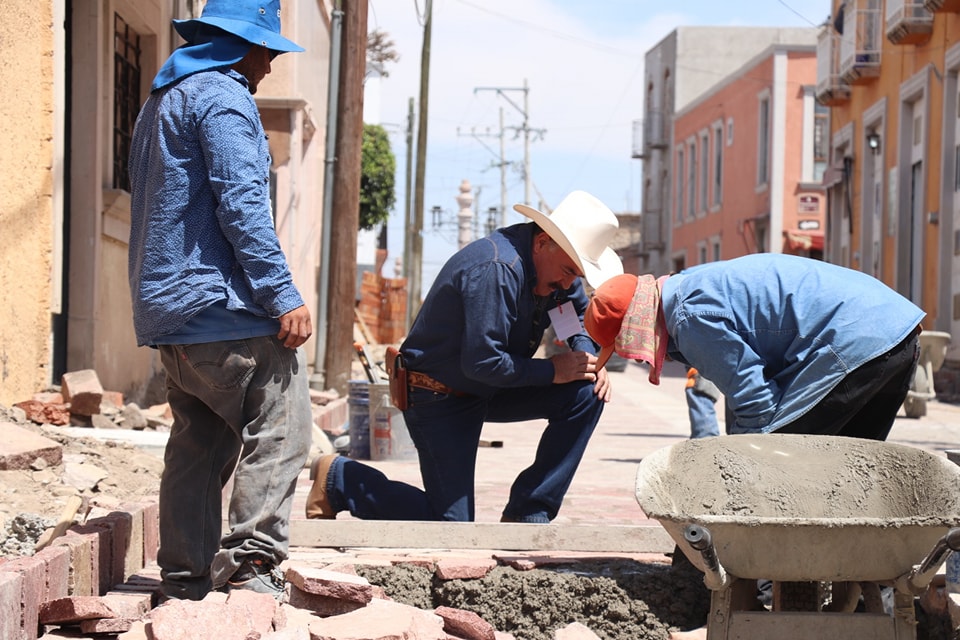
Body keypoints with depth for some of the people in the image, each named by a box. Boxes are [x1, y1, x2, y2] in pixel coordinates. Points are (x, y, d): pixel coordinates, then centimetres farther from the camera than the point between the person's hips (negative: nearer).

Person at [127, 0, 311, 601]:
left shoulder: (161, 101, 23)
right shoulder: (223, 96, -9)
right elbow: (242, 205, -18)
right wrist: (285, 296, -19)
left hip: (168, 310, 10)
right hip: (223, 305, -10)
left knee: (198, 443, 12)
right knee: (281, 430, -8)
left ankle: (186, 579, 12)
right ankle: (252, 562, -12)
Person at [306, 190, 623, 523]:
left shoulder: (554, 261, -4)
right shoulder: (495, 270, -31)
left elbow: (579, 313, 15)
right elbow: (482, 362, -31)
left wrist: (587, 358, -6)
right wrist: (551, 371, -23)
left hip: (490, 391, 9)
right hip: (439, 397, -9)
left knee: (586, 394, -10)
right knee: (452, 523, -9)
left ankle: (527, 515, -3)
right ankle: (338, 477, 9)